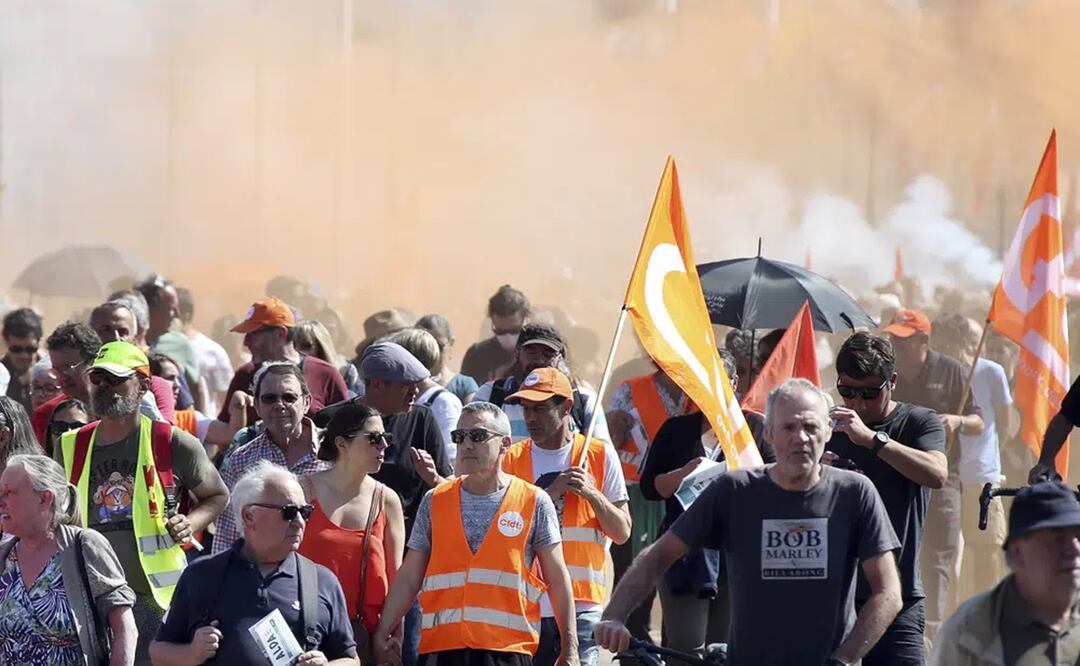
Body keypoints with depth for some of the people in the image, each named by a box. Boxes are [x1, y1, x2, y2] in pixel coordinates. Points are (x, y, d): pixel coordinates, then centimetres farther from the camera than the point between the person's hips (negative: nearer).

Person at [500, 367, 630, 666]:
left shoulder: (600, 455, 6)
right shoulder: (512, 459, 9)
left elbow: (622, 532, 5)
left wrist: (591, 493, -11)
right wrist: (550, 492, -11)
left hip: (582, 605, -1)